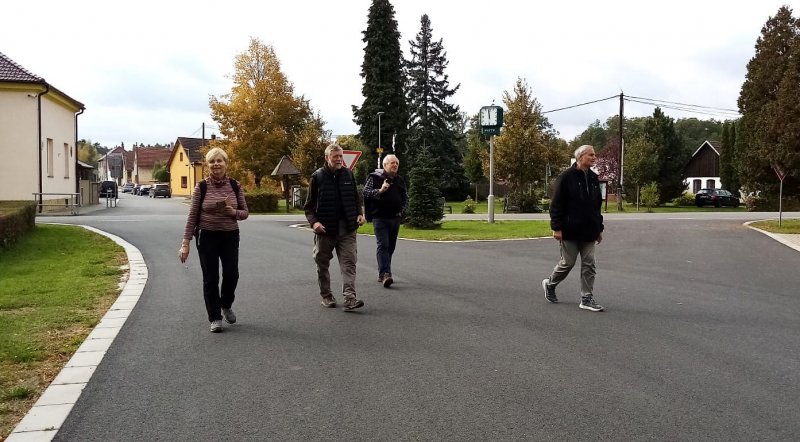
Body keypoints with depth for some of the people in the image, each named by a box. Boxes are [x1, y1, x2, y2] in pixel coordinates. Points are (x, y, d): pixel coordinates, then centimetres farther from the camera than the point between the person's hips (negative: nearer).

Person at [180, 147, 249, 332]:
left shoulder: (235, 185, 1)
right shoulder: (201, 187, -5)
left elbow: (245, 213, 6)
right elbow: (192, 216, -3)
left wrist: (233, 212, -17)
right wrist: (185, 243, -6)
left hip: (230, 236, 2)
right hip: (207, 237, -1)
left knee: (231, 275, 0)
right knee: (210, 278, 3)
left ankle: (226, 305, 31)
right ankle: (215, 318, 17)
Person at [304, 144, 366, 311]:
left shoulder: (348, 174, 5)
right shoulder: (317, 176, -3)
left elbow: (356, 198, 17)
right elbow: (309, 205, -1)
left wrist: (360, 213, 0)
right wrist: (313, 221, -16)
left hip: (347, 229, 2)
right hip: (325, 229, -1)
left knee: (349, 263, -7)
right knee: (322, 265, 10)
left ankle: (350, 298, -9)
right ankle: (326, 296, 25)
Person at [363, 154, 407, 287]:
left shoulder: (400, 180, 17)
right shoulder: (375, 177, -1)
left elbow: (405, 198, 25)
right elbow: (366, 192, -10)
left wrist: (401, 210, 10)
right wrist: (380, 190, -22)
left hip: (395, 218, 6)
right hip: (380, 217, -6)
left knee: (390, 247, 9)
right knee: (383, 245, -16)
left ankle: (382, 274, 20)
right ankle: (385, 274, -23)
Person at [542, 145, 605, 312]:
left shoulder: (593, 178, 11)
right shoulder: (566, 177, -9)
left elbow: (597, 205, 17)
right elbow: (556, 204, -12)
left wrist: (599, 228, 15)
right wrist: (556, 227, -16)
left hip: (589, 231, 6)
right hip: (570, 230, -6)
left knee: (589, 264, 4)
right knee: (568, 262, 3)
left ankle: (587, 298, 9)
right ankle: (550, 284, 28)